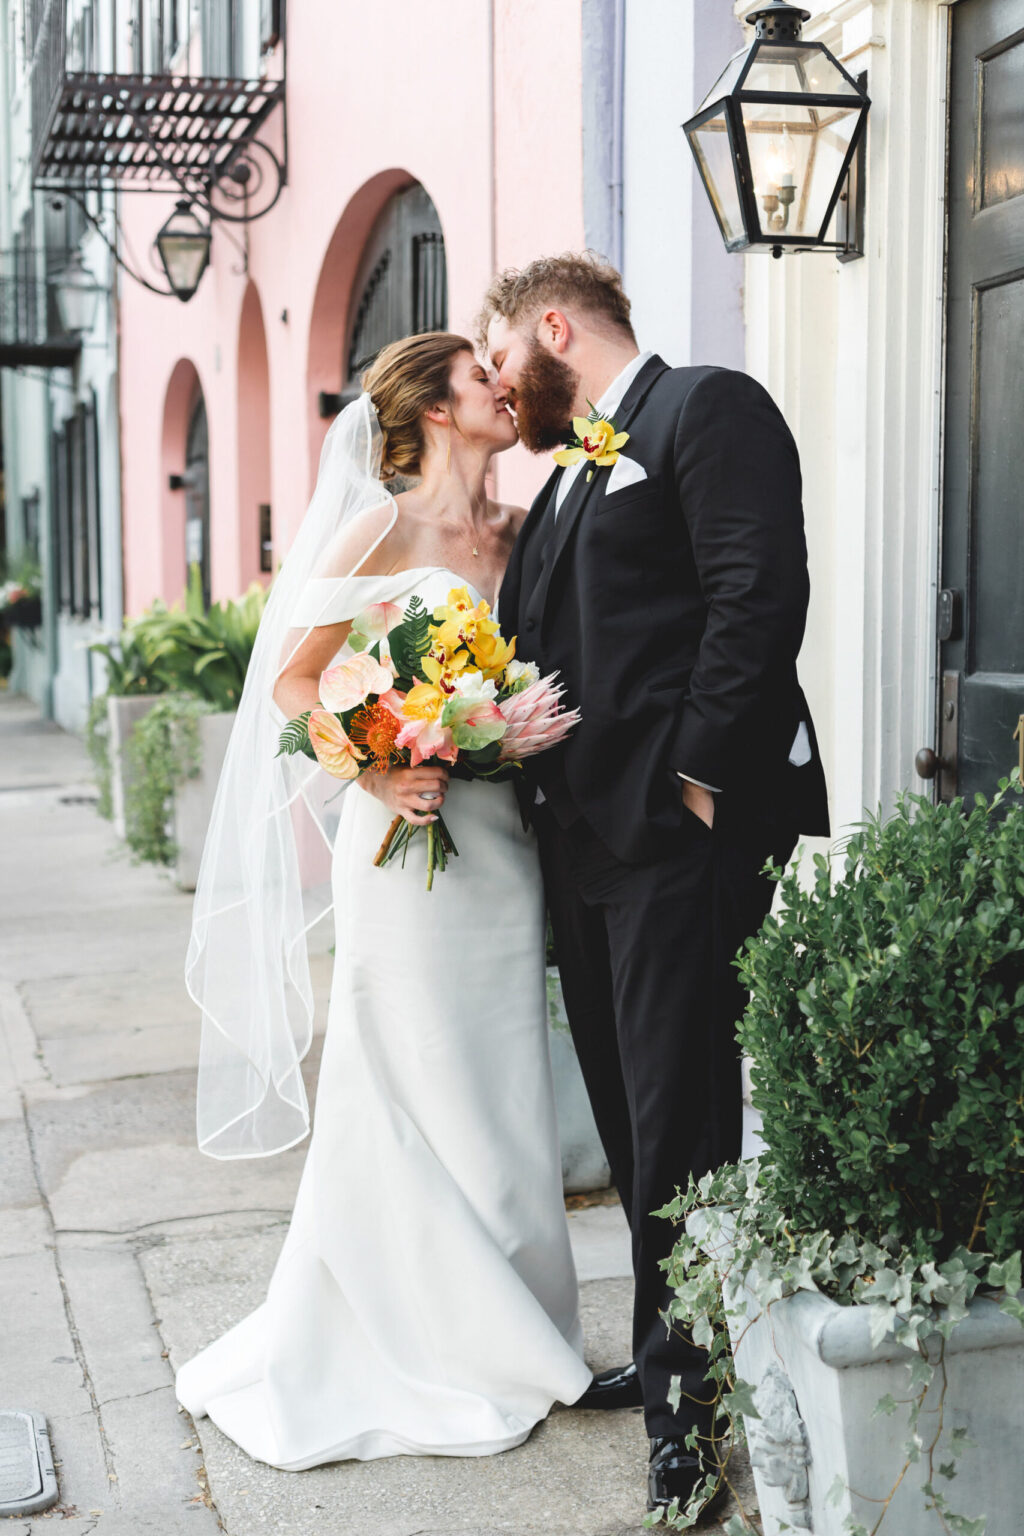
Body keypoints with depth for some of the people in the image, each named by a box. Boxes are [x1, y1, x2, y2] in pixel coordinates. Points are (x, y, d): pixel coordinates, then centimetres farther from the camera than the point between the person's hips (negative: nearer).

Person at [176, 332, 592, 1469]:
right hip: (411, 836, -5)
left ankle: (499, 1341, 23)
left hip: (504, 840, 5)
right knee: (410, 1094, 1)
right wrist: (375, 771, -18)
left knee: (500, 1093, 10)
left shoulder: (524, 533, 11)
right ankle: (411, 1348, 16)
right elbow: (290, 678, -5)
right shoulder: (384, 530, -5)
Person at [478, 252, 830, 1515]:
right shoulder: (570, 478, 24)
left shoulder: (708, 409, -3)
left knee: (678, 1118, -4)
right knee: (632, 1115, 14)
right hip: (587, 841, 9)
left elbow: (759, 596, -16)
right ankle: (663, 1354, 27)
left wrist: (699, 775, -19)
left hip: (683, 830, -9)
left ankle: (696, 1389, 9)